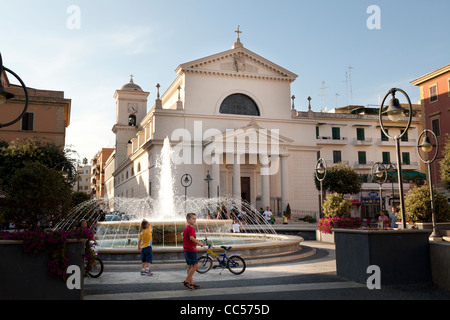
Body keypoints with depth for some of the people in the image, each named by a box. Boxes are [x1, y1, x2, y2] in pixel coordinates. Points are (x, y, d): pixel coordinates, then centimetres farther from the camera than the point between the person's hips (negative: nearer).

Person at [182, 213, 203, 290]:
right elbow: (191, 238, -31)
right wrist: (199, 243, -20)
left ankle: (191, 283, 17)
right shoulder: (191, 228, -17)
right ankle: (186, 281, -3)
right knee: (195, 265, -5)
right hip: (191, 250, -10)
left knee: (190, 266, 12)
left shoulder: (186, 228, 13)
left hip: (186, 250, 10)